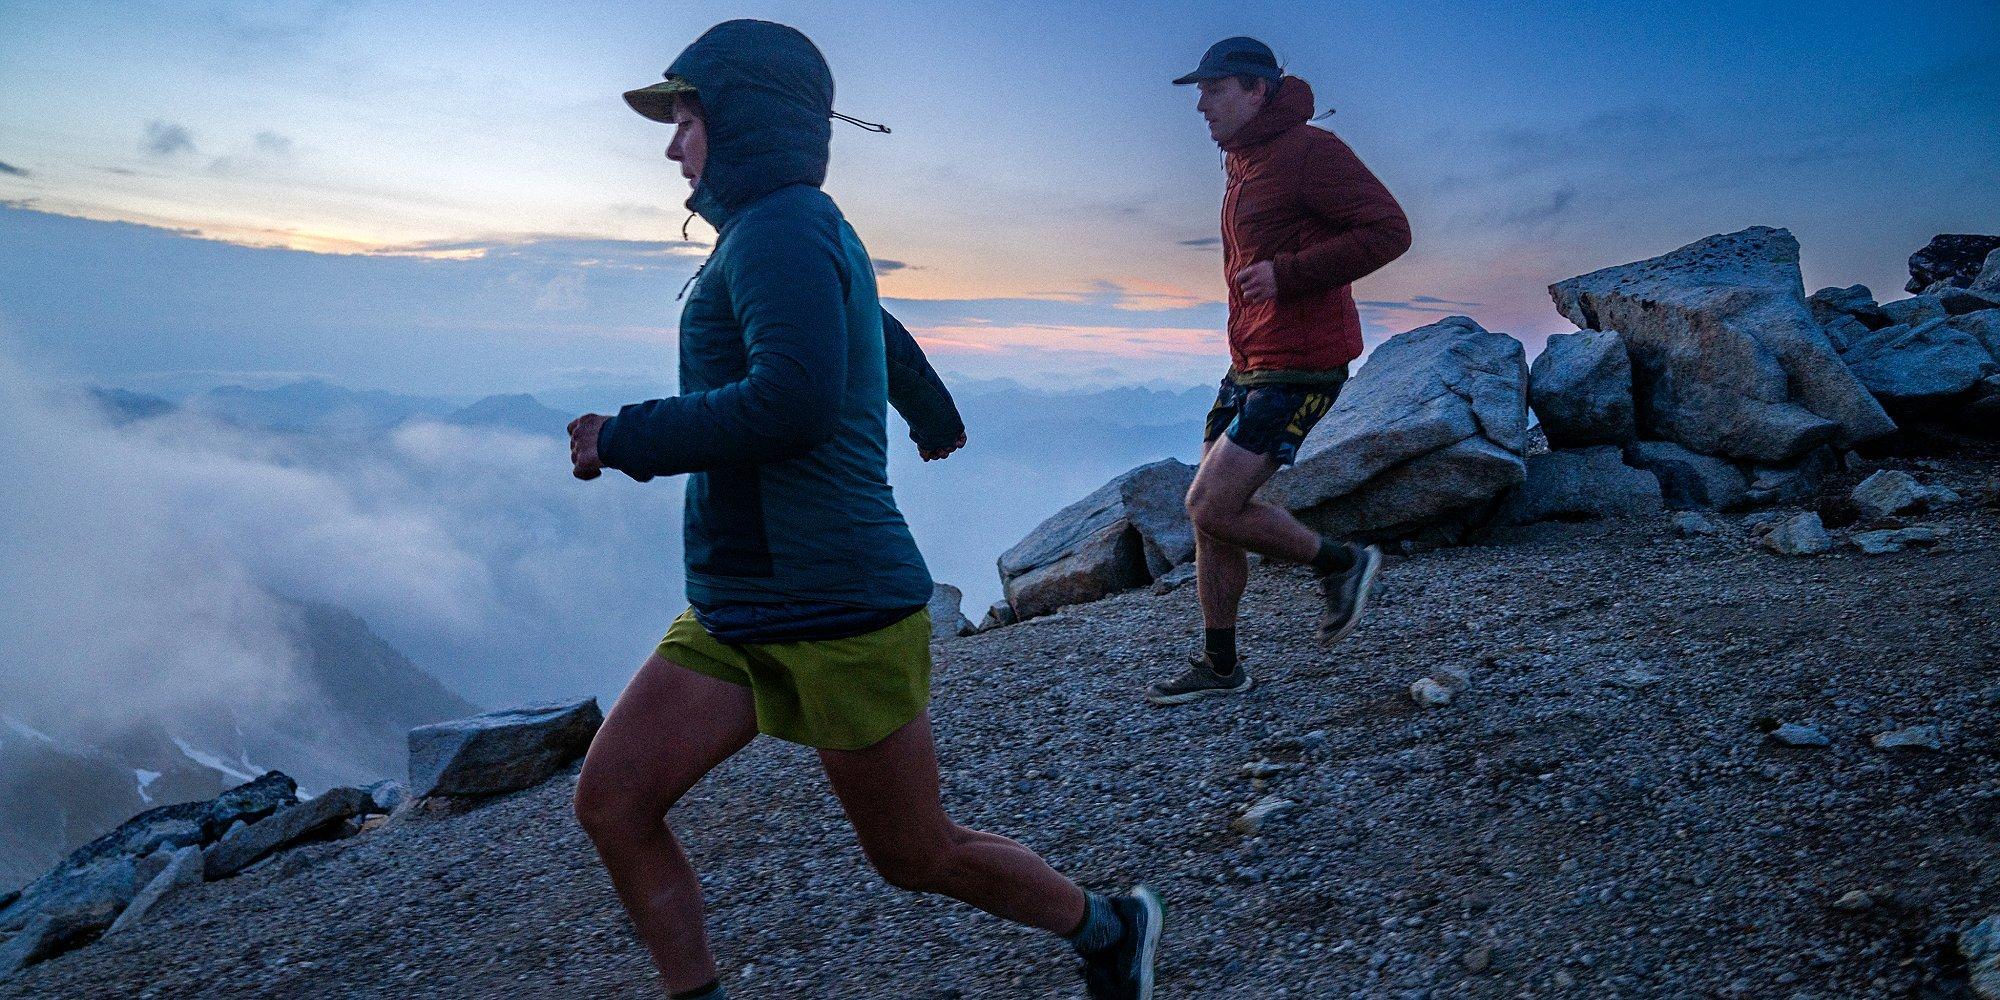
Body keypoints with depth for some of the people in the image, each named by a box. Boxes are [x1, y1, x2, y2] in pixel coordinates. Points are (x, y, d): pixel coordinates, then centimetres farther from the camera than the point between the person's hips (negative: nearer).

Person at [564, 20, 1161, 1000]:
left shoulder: (784, 228, -14)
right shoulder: (800, 235, 15)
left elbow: (793, 402, -30)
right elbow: (889, 342, 33)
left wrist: (623, 439, -17)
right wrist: (934, 416, 53)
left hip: (838, 612, -9)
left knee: (916, 857, 7)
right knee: (610, 799, -2)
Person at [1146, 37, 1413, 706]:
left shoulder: (1311, 150, -10)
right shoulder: (1244, 167, 18)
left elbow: (1389, 230, -16)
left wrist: (1287, 274, -22)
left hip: (1297, 368, -9)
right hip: (1249, 367, 10)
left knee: (1211, 507, -15)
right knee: (1210, 512, 8)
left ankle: (1339, 562, 7)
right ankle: (1219, 667, 19)